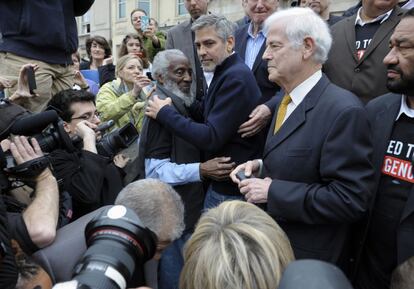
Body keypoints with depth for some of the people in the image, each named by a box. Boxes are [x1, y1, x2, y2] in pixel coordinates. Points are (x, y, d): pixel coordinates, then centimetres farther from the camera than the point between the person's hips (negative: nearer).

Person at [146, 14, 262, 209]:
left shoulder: (236, 78, -21)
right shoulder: (225, 73, 10)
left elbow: (211, 138, -26)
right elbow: (207, 114, 12)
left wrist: (165, 112, -17)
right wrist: (175, 104, -1)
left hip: (231, 189, -9)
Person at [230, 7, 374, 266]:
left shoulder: (344, 110, -24)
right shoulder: (287, 97, 5)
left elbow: (350, 199, -26)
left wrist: (273, 192, -24)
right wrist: (261, 167, -2)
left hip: (307, 258, -8)